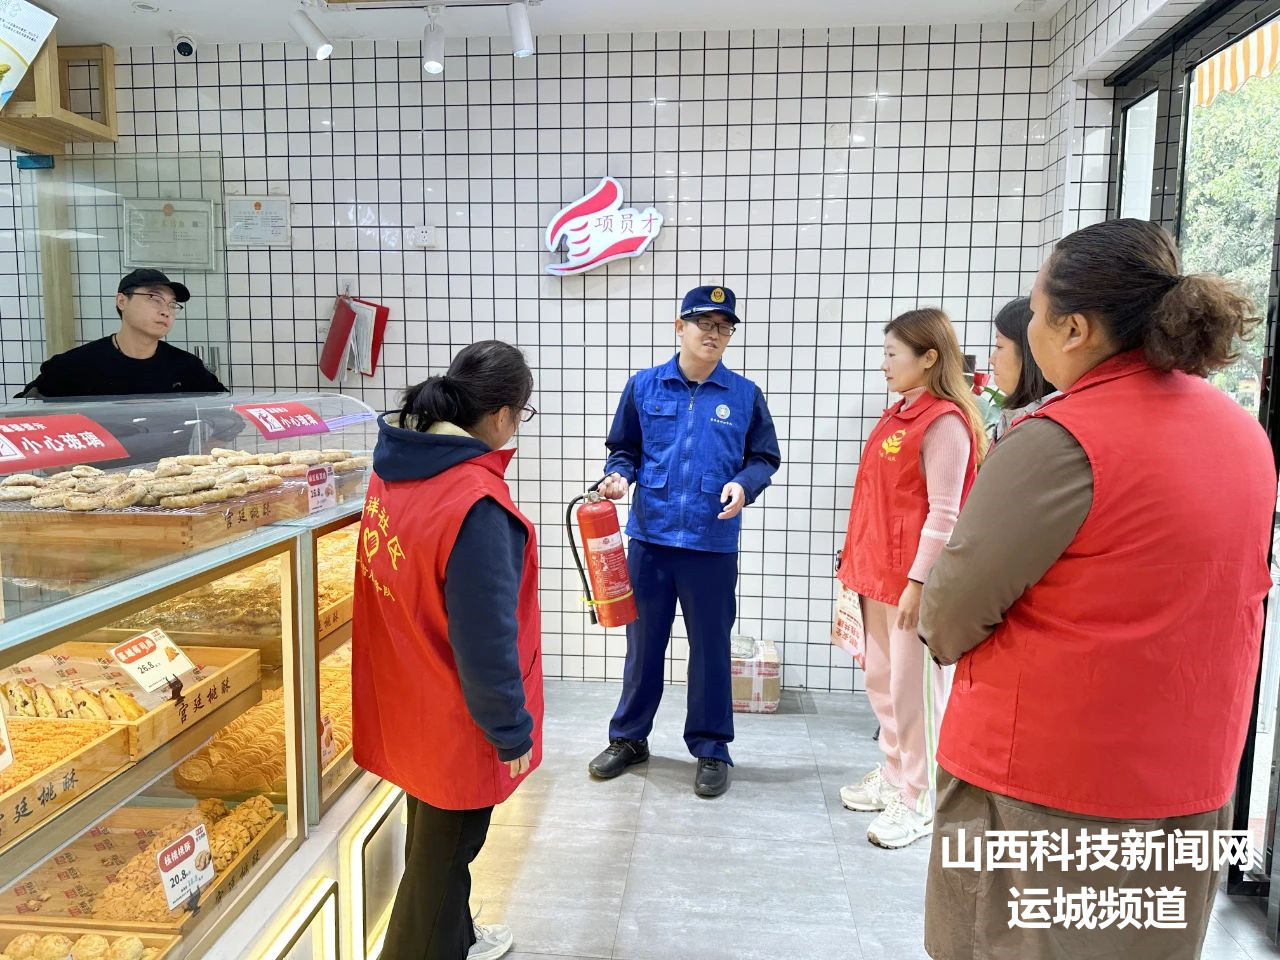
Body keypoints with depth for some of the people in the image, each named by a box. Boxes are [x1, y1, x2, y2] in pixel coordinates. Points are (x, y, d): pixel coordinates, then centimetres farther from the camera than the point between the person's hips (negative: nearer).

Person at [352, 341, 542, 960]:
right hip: (455, 723, -9)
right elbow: (485, 637, -26)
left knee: (435, 845, 28)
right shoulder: (475, 502, -31)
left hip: (405, 708, 9)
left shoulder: (392, 471, -4)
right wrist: (512, 729, -13)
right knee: (439, 859, 14)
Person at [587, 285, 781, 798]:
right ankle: (629, 737, 32)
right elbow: (624, 448, 10)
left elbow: (765, 457, 6)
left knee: (711, 647, 8)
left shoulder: (745, 394, 1)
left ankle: (711, 749, 26)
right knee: (643, 642, 14)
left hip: (713, 544, -1)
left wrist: (744, 485, -14)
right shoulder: (644, 386, 3)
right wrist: (617, 475, -11)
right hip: (649, 538, 1)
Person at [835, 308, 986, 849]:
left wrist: (918, 581, -18)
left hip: (911, 577, -9)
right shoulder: (897, 415, 13)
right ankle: (893, 775, 33)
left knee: (913, 688, 1)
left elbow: (943, 515, -17)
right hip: (878, 571, 9)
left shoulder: (945, 421, -14)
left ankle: (918, 802, 15)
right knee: (881, 680, 17)